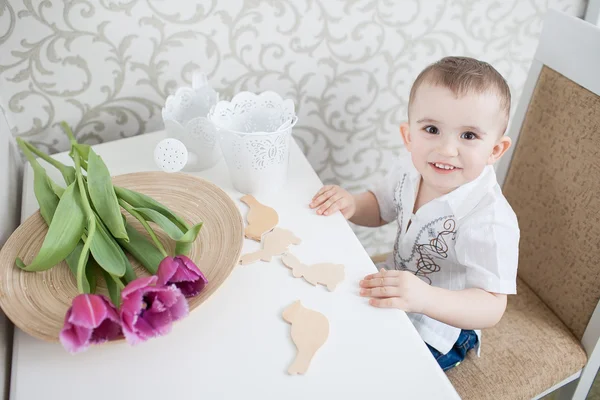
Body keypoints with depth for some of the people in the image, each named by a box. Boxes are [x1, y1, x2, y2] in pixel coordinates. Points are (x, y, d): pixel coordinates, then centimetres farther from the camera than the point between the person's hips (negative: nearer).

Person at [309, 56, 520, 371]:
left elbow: (492, 307, -33)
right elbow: (380, 207, 3)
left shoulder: (490, 220, -35)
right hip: (395, 291, 6)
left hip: (436, 330, -6)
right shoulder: (411, 166, -16)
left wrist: (425, 297, -50)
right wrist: (351, 205, -20)